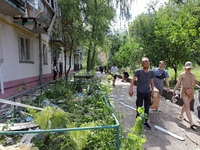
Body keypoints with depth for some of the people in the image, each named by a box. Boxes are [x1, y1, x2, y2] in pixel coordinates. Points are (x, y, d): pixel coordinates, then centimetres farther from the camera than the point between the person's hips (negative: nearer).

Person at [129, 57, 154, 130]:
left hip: (148, 92, 4)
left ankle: (145, 121, 19)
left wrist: (152, 91, 16)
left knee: (147, 107, 6)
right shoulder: (138, 71, -8)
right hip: (140, 92, -3)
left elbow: (152, 82, 15)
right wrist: (131, 90, -21)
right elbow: (133, 80, -12)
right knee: (139, 107, 7)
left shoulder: (151, 71, 5)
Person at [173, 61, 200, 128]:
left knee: (185, 105, 16)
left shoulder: (193, 75, 11)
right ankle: (191, 122, -19)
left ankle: (181, 115, 40)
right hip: (184, 91, -5)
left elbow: (194, 84, 16)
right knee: (187, 106, -14)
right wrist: (174, 90, -3)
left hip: (190, 91, 5)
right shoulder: (182, 75, -2)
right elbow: (178, 83, 0)